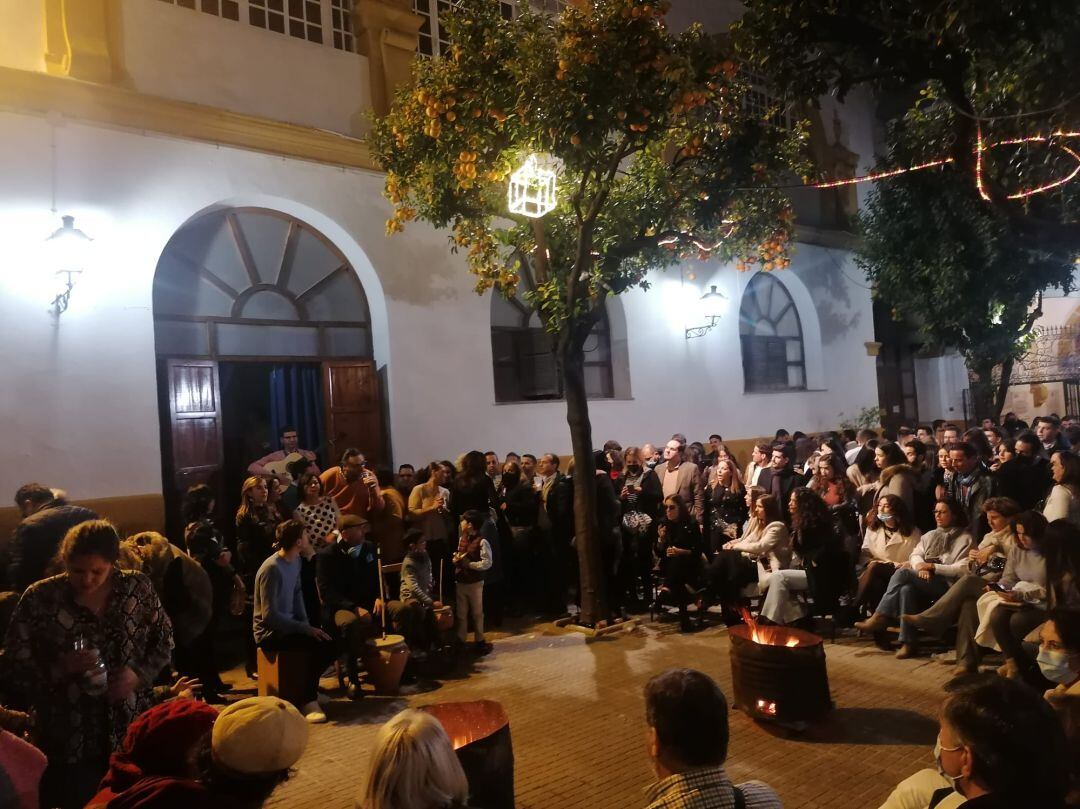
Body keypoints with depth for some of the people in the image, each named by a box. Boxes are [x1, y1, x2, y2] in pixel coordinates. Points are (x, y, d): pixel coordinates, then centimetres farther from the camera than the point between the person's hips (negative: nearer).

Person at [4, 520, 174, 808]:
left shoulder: (137, 587, -5)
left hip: (132, 733, 2)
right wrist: (61, 669, -23)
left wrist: (139, 674, -12)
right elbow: (15, 668, -6)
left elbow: (164, 639, 5)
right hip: (67, 741, -2)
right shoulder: (39, 599, -10)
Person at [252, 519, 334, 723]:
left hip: (288, 625, 8)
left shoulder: (295, 561, 4)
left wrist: (306, 625, 1)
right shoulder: (272, 569, -22)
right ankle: (307, 701, -11)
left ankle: (309, 689, 8)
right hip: (270, 632, -8)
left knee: (329, 643, -10)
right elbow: (270, 615, -24)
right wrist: (305, 629, -22)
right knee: (317, 645, -26)